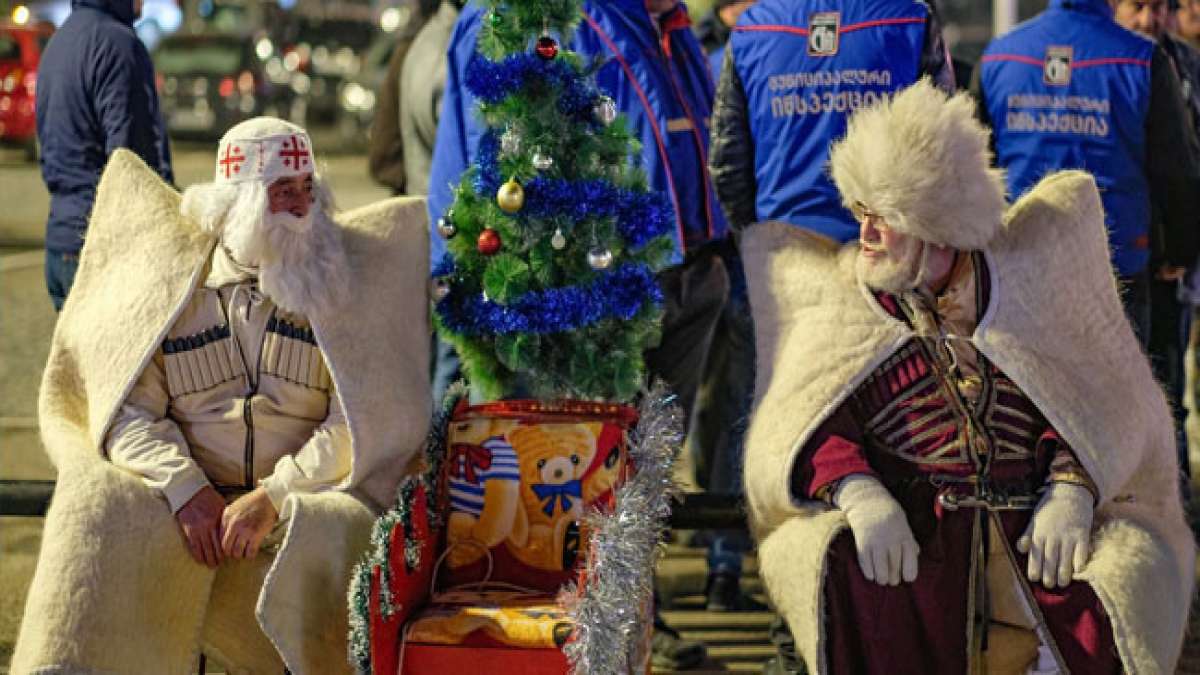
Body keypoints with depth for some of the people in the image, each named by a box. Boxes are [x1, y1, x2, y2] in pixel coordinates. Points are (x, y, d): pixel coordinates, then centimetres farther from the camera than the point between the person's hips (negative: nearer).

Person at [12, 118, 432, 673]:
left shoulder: (342, 282, 8)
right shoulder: (166, 283, 11)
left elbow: (363, 422, -2)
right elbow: (129, 411, 4)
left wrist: (274, 499, -15)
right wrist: (185, 489, -15)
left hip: (302, 500, -1)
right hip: (184, 501, 1)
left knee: (339, 540, -35)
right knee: (96, 521, -28)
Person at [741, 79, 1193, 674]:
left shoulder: (1024, 276, 15)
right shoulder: (839, 301, 14)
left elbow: (1090, 399, 8)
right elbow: (806, 431, 1)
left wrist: (1070, 493, -11)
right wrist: (858, 493, -20)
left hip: (1032, 523, 1)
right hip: (906, 525, -1)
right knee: (852, 589, -35)